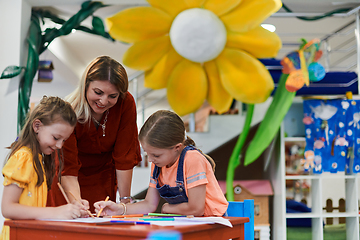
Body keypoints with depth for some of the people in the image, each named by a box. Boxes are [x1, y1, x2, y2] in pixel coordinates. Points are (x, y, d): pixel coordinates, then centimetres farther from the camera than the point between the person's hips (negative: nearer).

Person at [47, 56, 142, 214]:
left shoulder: (126, 104, -23)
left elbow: (124, 157, -17)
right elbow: (68, 169, -31)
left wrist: (125, 201, -15)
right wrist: (76, 202, -48)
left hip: (102, 180, 2)